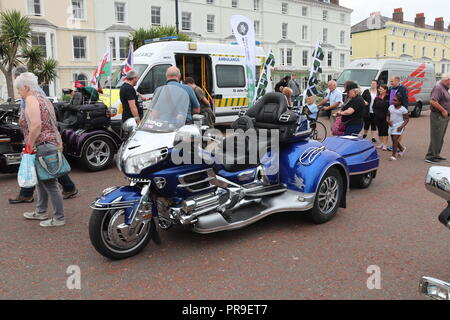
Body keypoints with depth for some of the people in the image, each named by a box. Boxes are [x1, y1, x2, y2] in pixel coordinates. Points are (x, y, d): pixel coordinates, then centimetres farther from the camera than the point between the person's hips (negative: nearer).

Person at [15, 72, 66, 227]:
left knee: (50, 184, -3)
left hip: (42, 147, -11)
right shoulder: (42, 98, 17)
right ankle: (41, 212, 35)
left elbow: (36, 125, -27)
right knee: (41, 180, 21)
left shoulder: (31, 100, -14)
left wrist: (29, 146, -18)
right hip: (52, 144, 11)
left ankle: (59, 218, 6)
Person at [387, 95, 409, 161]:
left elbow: (407, 119, -6)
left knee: (395, 139, -14)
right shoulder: (391, 107, 6)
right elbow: (388, 115, 17)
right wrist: (388, 120, -5)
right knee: (394, 140, 14)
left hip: (399, 126, -6)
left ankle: (394, 155, -8)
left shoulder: (403, 109, -8)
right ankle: (402, 149, 42)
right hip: (392, 125, 6)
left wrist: (401, 126, -18)